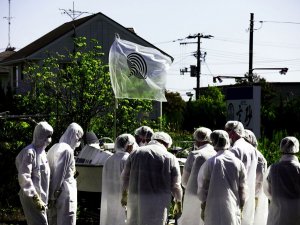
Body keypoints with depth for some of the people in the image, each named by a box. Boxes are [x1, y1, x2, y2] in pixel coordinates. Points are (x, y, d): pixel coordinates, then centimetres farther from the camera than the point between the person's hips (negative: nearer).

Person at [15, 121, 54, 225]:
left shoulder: (41, 151, 13)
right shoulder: (29, 152, -15)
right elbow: (24, 177, -20)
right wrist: (34, 197, -22)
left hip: (41, 196, 9)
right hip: (32, 197, -9)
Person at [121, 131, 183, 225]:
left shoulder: (136, 153, 9)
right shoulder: (170, 158, 0)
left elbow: (125, 177, 15)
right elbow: (175, 185, 2)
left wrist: (124, 195, 31)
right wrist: (178, 203, 17)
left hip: (135, 198, 3)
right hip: (158, 202, -3)